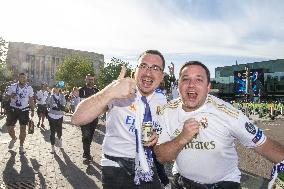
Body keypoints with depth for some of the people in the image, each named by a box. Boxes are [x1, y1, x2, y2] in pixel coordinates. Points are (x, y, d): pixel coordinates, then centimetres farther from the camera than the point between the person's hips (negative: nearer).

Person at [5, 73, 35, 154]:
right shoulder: (12, 87, -4)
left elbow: (31, 100, 4)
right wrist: (11, 96, -18)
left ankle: (21, 146, 14)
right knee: (10, 127, 4)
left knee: (23, 128, -1)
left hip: (24, 110, -1)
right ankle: (13, 138, 38)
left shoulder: (29, 88, -3)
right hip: (13, 109, 1)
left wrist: (32, 110, 1)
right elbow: (7, 96, 6)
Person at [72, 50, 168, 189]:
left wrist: (157, 137, -11)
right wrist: (110, 92, -45)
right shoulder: (117, 93, -19)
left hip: (148, 169, 4)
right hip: (116, 169, -4)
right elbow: (77, 119, -30)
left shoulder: (162, 100, -3)